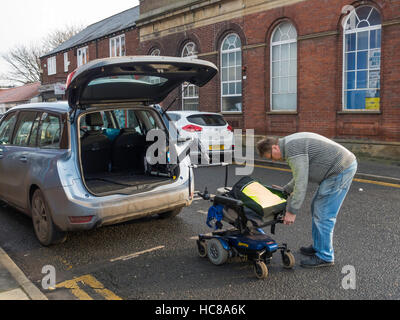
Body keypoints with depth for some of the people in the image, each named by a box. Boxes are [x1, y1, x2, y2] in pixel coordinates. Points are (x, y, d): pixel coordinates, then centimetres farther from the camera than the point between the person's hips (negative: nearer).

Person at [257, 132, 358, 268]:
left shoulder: (293, 149, -19)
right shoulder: (290, 143, 14)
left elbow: (301, 183, -22)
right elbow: (301, 175, 24)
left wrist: (292, 211, -18)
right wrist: (285, 190, 25)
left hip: (341, 169, -11)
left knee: (323, 214, -6)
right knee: (317, 207, 17)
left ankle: (324, 257, 6)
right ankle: (318, 247, 28)